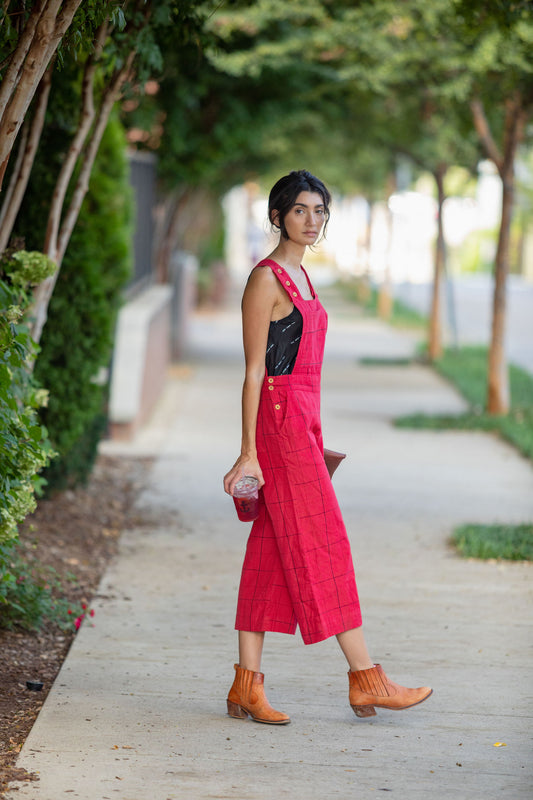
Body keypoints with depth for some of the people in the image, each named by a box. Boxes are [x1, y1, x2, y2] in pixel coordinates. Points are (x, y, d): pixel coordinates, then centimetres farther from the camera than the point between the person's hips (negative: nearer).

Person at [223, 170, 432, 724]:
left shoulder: (300, 276, 17)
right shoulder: (266, 278, -10)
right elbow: (255, 370, -13)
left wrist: (313, 440, 22)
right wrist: (249, 453, -15)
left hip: (302, 423, 9)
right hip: (279, 418, -9)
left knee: (271, 553, 7)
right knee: (321, 549, -4)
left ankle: (246, 687, 9)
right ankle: (365, 681, 2)